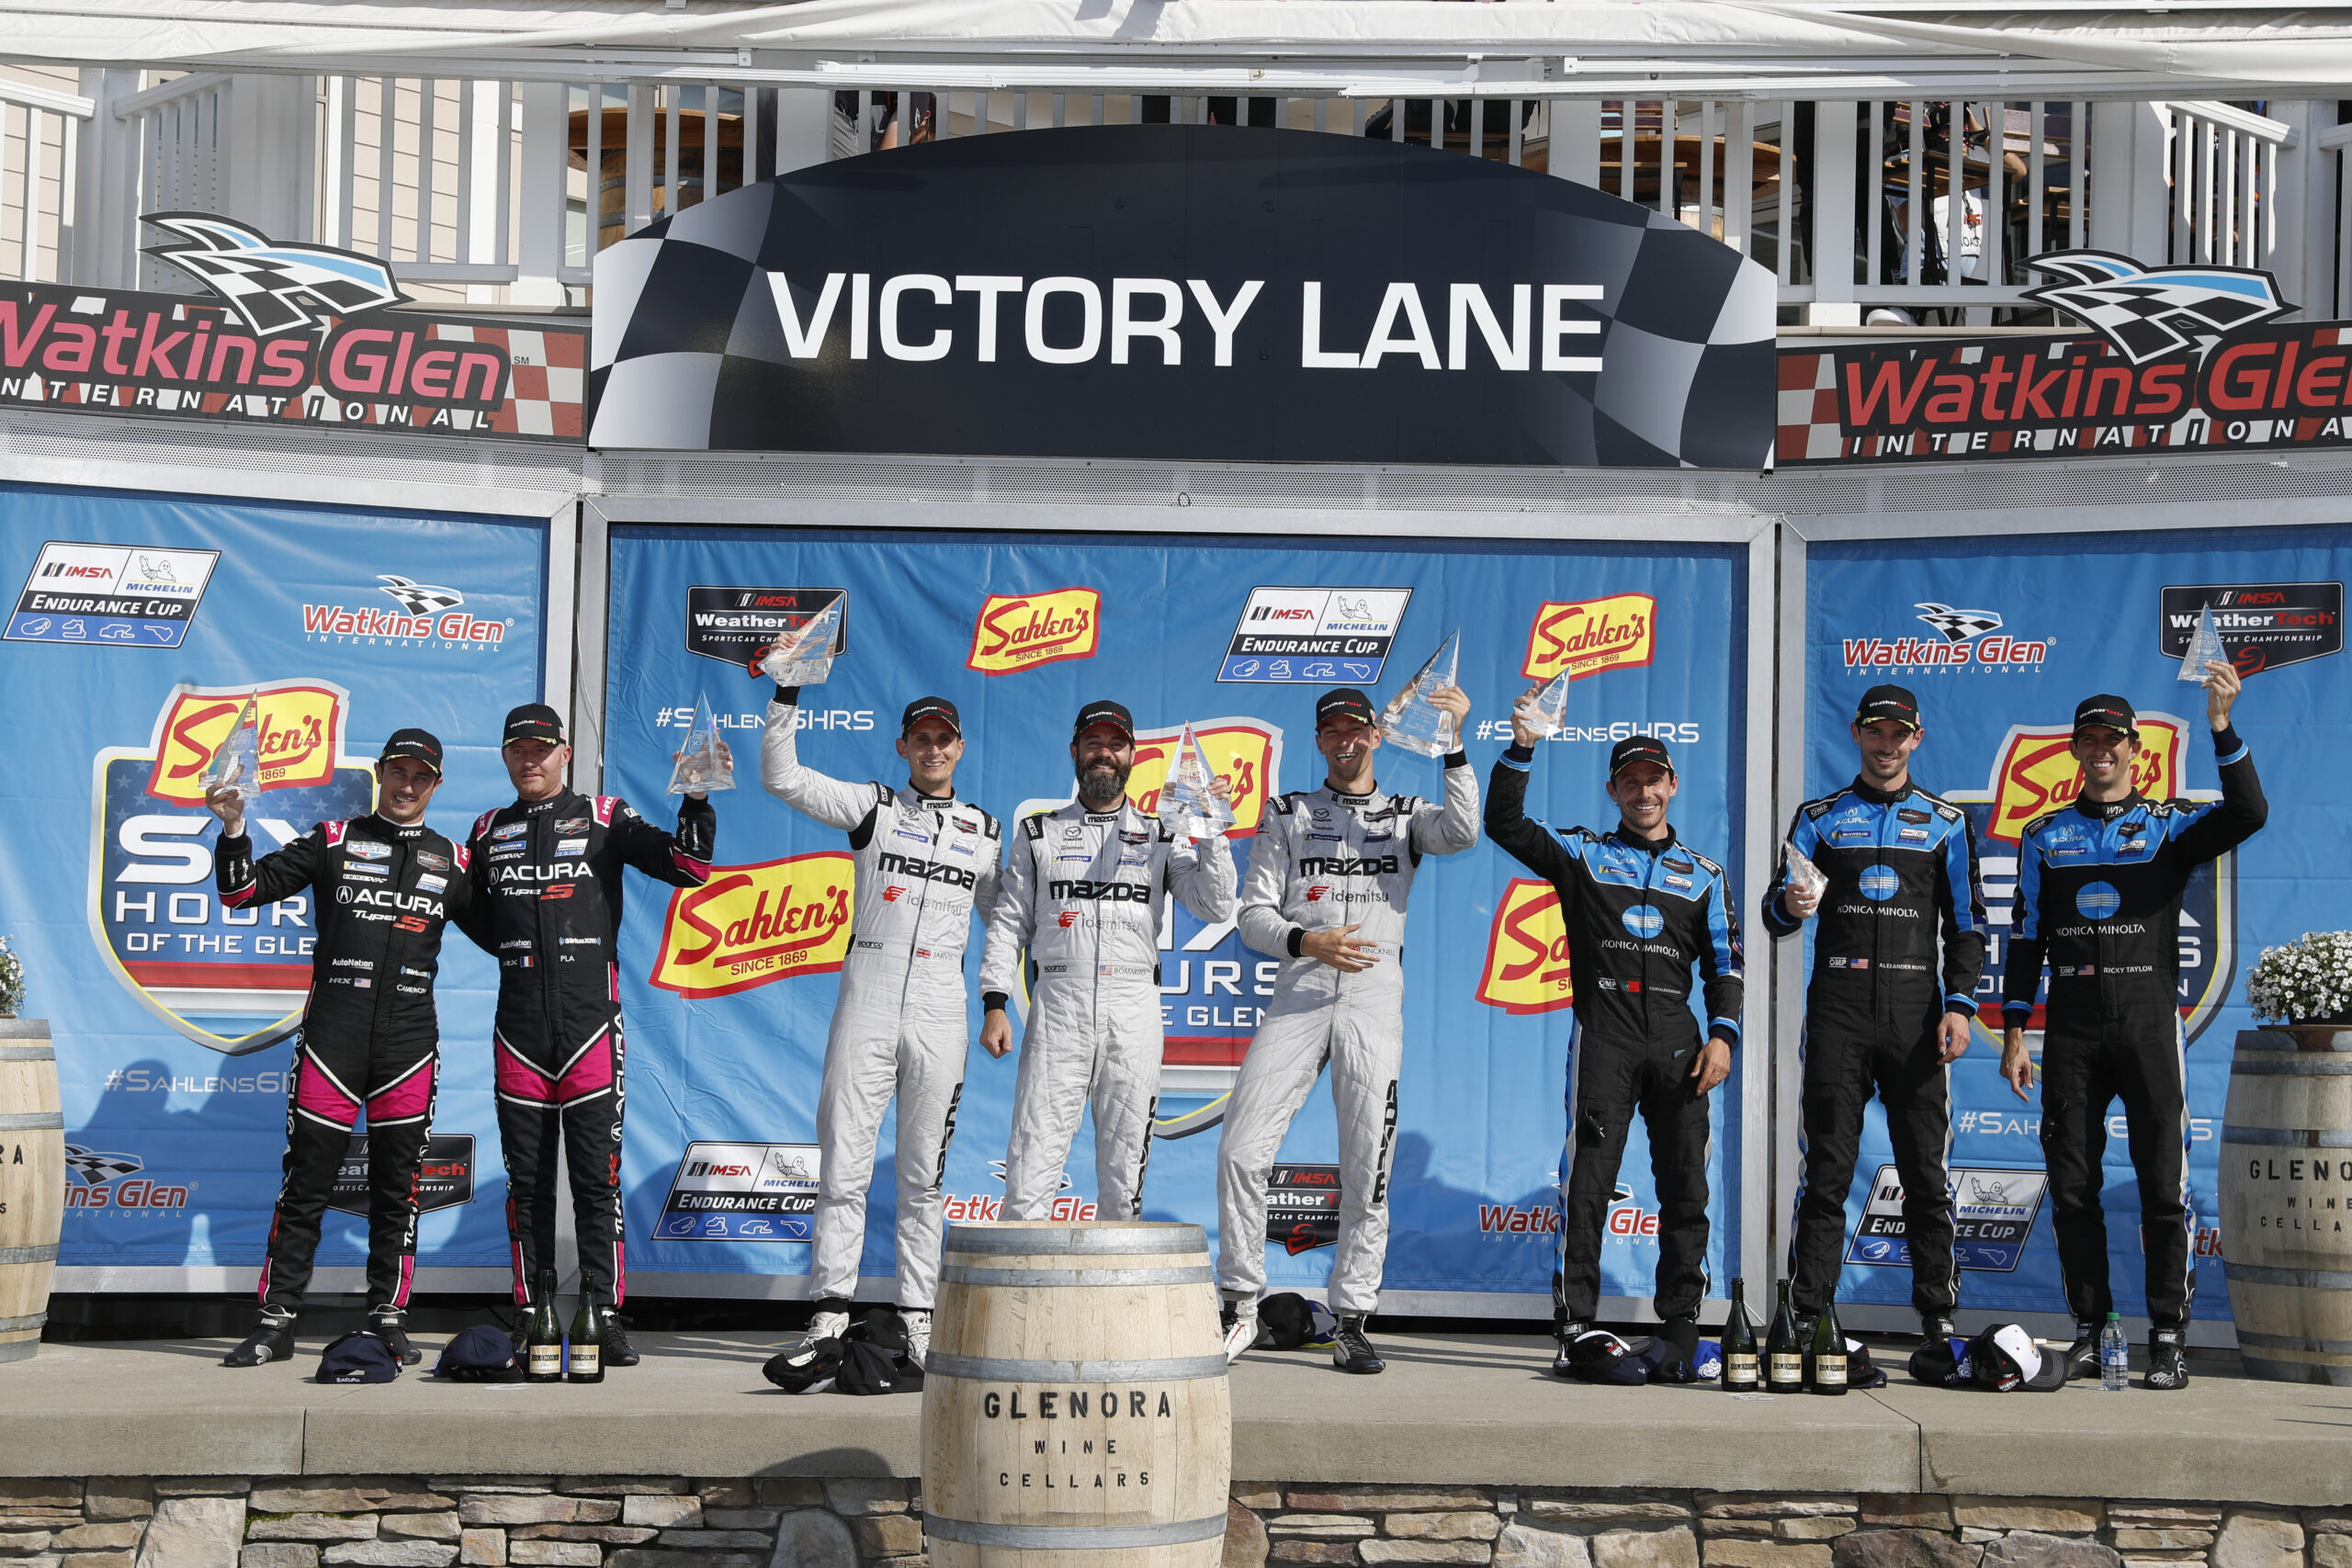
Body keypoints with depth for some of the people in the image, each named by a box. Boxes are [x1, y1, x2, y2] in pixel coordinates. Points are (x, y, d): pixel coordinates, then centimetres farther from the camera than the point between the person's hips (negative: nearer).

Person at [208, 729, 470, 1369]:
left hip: (410, 1040, 2)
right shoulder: (334, 841, 7)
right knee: (306, 1184, -1)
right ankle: (276, 1323, 4)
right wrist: (234, 829, -11)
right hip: (333, 1034, -2)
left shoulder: (451, 860, 14)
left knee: (397, 1188, 5)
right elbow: (244, 891, 3)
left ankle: (388, 1321, 12)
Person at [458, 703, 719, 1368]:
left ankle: (607, 1314, -1)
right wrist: (514, 950, 7)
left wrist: (697, 800, -18)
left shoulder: (604, 819, 5)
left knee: (597, 1176, -3)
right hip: (520, 1028, 3)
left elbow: (687, 868, -5)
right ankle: (529, 1314, 12)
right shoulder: (488, 831, 15)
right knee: (527, 1180, 6)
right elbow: (471, 911, 26)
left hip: (590, 1023, -3)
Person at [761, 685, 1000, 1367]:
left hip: (940, 1017, 2)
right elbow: (781, 776, -1)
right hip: (865, 1007, -1)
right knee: (843, 1168, -4)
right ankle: (831, 1312, 0)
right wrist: (788, 694, -9)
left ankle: (916, 1318, 9)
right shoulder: (872, 807, 7)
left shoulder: (985, 832, 14)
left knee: (924, 1176, 5)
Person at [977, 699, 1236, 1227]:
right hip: (1057, 1009, -1)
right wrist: (995, 1005, -1)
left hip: (1134, 1010, 1)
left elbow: (1215, 907, 2)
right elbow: (1008, 922, 10)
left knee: (1123, 1178, 2)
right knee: (1030, 1172, -8)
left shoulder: (1162, 838, 14)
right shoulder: (1038, 833, 14)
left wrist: (1211, 829, -8)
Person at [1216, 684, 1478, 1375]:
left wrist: (1453, 742, -18)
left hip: (1376, 997, 0)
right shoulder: (1287, 816, 13)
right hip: (1298, 995, 0)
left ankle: (1352, 1322, 5)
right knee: (1241, 1151, -10)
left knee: (1368, 1169, -2)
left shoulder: (1406, 816, 13)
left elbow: (1461, 831, -11)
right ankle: (1240, 1306, 3)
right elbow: (1253, 915, 6)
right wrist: (1307, 942, -13)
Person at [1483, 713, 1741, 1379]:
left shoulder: (1703, 874, 18)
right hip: (1603, 1036, -2)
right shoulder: (1582, 854, 12)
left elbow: (1724, 964, 14)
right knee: (1588, 1181, -8)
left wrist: (1722, 1033, -1)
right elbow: (1504, 825, 0)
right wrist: (1521, 749, -13)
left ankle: (1682, 1331, 6)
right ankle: (1574, 1330, -7)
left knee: (1686, 1186, 0)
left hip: (1676, 1039, 2)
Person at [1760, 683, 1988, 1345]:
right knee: (1826, 1171, -2)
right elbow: (1776, 911, 6)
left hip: (1916, 1013, 0)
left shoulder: (1945, 823, 13)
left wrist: (1959, 1005, -2)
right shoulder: (1819, 818, 12)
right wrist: (1789, 906, -19)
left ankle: (1938, 1316, 6)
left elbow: (1966, 922, 11)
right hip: (1838, 1010, 0)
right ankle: (1808, 1315, -1)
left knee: (1926, 1174, 0)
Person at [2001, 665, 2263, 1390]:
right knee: (2072, 1185, 2)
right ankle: (2089, 1329, 12)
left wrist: (2222, 727, -22)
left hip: (2149, 1020, -2)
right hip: (2071, 1026, 2)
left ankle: (2169, 1336, -1)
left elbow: (2248, 815, -13)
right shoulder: (2044, 836, 13)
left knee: (2163, 1181, -6)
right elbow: (2025, 938, 13)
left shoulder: (2170, 825, 6)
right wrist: (2014, 1034, 7)